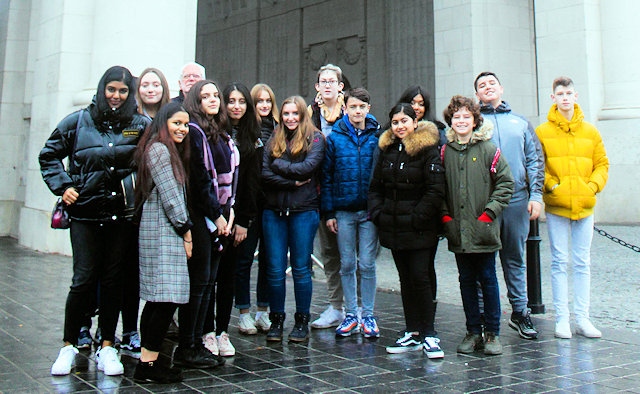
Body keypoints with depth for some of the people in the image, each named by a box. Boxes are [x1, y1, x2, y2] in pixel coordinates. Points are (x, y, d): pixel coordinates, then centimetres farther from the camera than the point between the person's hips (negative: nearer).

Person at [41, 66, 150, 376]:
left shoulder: (141, 125, 4)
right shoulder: (79, 121, 4)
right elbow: (49, 155, 12)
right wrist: (62, 186, 0)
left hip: (123, 214, 1)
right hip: (85, 212, -1)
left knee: (113, 279, 7)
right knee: (83, 280, -1)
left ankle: (107, 347, 17)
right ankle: (69, 346, 15)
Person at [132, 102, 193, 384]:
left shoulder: (171, 151, 22)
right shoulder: (159, 149, -8)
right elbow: (169, 196, -13)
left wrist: (184, 231, 10)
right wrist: (185, 231, -8)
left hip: (166, 230, 10)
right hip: (163, 230, -10)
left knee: (157, 300, 9)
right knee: (167, 298, -11)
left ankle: (147, 361, 13)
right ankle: (148, 364, -7)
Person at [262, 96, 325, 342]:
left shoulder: (314, 138, 4)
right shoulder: (274, 140, 13)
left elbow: (308, 167, -12)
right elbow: (265, 174, 0)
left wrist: (279, 165, -3)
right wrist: (292, 181, -10)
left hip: (304, 211, -3)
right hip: (274, 211, 3)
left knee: (301, 268, 4)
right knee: (275, 269, 4)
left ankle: (302, 321, 17)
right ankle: (276, 320, 17)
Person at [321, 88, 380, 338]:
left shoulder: (378, 137, 1)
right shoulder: (335, 138, 2)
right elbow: (326, 177, 3)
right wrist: (328, 212, -1)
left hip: (370, 210, -1)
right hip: (343, 211, 1)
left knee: (367, 265, 3)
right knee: (347, 265, 8)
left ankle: (368, 316, 15)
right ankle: (351, 315, 20)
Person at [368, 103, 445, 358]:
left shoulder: (428, 150, -8)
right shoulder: (387, 150, 12)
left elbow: (436, 190, -13)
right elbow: (375, 187, 16)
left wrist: (417, 218, -16)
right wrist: (377, 214, 3)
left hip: (420, 231, -6)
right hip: (394, 229, 6)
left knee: (420, 278, -6)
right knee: (406, 280, 11)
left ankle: (429, 335, 4)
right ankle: (412, 334, 20)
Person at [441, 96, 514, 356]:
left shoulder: (488, 150, -2)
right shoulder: (444, 153, 7)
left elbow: (506, 183, -2)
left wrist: (489, 212, -9)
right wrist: (445, 215, 3)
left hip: (483, 230, -3)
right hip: (457, 231, 3)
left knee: (488, 279, 4)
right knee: (466, 281, 10)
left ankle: (492, 333, 16)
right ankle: (473, 332, 20)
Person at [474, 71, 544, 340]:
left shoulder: (521, 123, 15)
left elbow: (535, 160, 11)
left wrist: (536, 195, 0)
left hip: (517, 201, 2)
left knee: (516, 258, 11)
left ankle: (520, 312, 23)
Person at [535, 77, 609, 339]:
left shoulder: (590, 131, 9)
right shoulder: (542, 132, 1)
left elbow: (602, 164, 11)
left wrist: (593, 185, -4)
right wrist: (550, 186, -12)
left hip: (584, 206, 3)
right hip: (556, 206, -3)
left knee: (582, 263, 7)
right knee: (559, 262, 1)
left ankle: (582, 319, 14)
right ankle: (561, 319, 7)